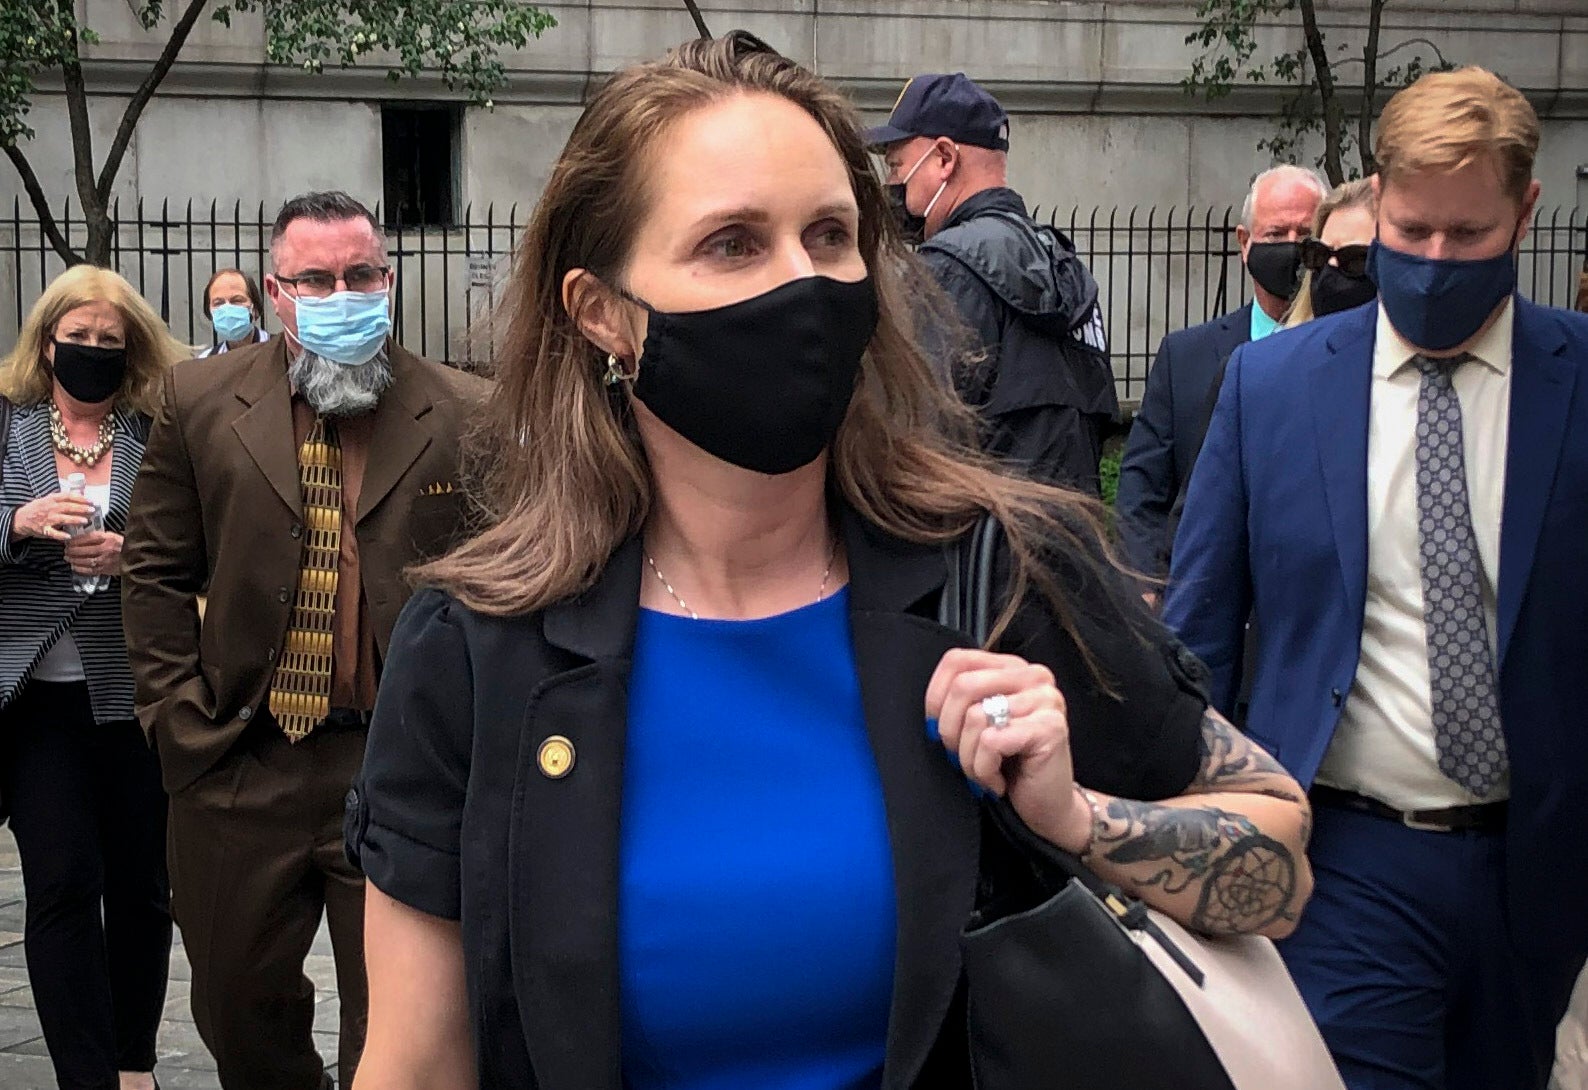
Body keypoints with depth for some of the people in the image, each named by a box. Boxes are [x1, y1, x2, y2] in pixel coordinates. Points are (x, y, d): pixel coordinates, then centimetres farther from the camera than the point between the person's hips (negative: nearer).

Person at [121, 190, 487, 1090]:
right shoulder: (201, 402, 4)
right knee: (241, 1010, 18)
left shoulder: (463, 417, -2)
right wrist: (180, 717, 0)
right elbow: (156, 572, 7)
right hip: (238, 770, 2)